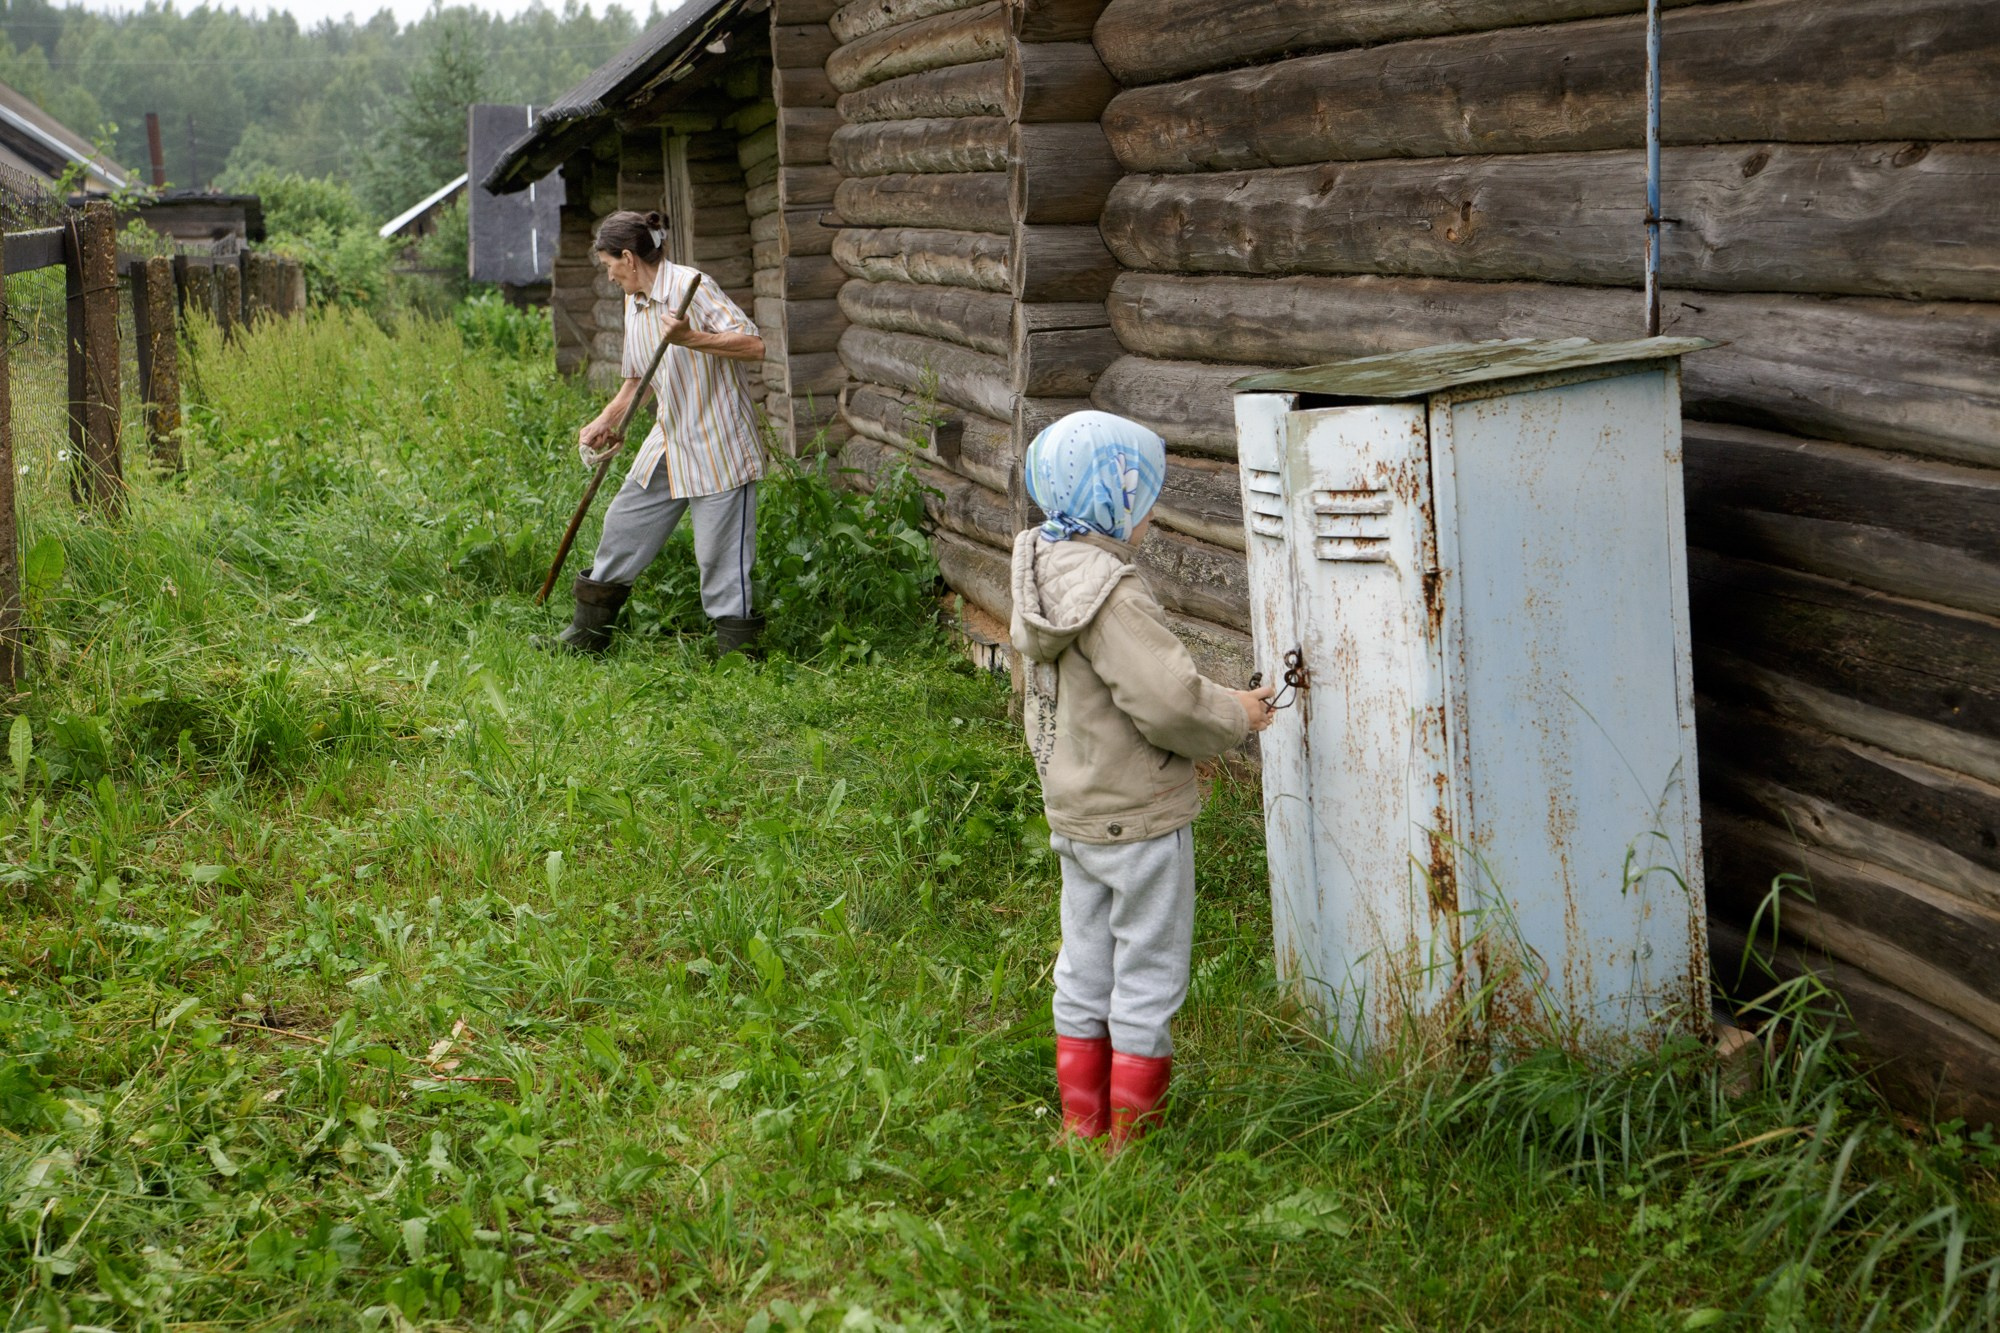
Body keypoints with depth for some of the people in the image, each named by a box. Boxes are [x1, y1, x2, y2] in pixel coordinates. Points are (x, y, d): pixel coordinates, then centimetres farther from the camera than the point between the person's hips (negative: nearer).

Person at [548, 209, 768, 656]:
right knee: (623, 523, 14)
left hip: (718, 443, -9)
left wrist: (690, 338, -30)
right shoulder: (634, 305, 11)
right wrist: (604, 423, 14)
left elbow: (754, 345, -22)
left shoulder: (690, 286, -15)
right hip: (669, 441, 9)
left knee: (720, 552, -7)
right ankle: (587, 634, 28)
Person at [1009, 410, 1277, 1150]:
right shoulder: (1111, 595, -25)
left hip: (1074, 812, 9)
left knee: (1084, 970, 18)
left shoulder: (1044, 572, 4)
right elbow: (1167, 701, -28)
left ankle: (1083, 1122, 28)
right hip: (1138, 819, -9)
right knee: (1148, 977, 4)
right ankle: (1131, 1134, 13)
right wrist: (1235, 715, -8)